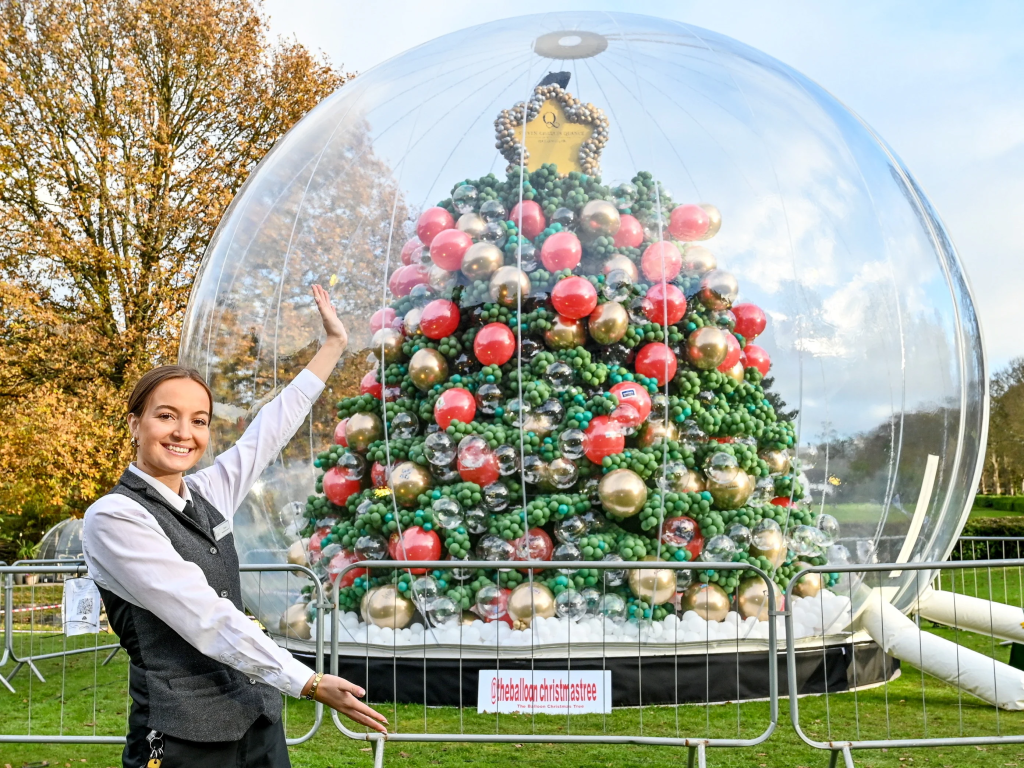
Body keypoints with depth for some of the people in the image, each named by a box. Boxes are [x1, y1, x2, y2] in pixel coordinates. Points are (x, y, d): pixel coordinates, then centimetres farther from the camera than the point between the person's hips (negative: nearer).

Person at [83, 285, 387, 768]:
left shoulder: (207, 495, 7)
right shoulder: (113, 518, -12)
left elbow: (272, 427, 19)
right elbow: (206, 620, -17)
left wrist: (334, 344, 26)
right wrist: (311, 683, -18)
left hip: (257, 722, 6)